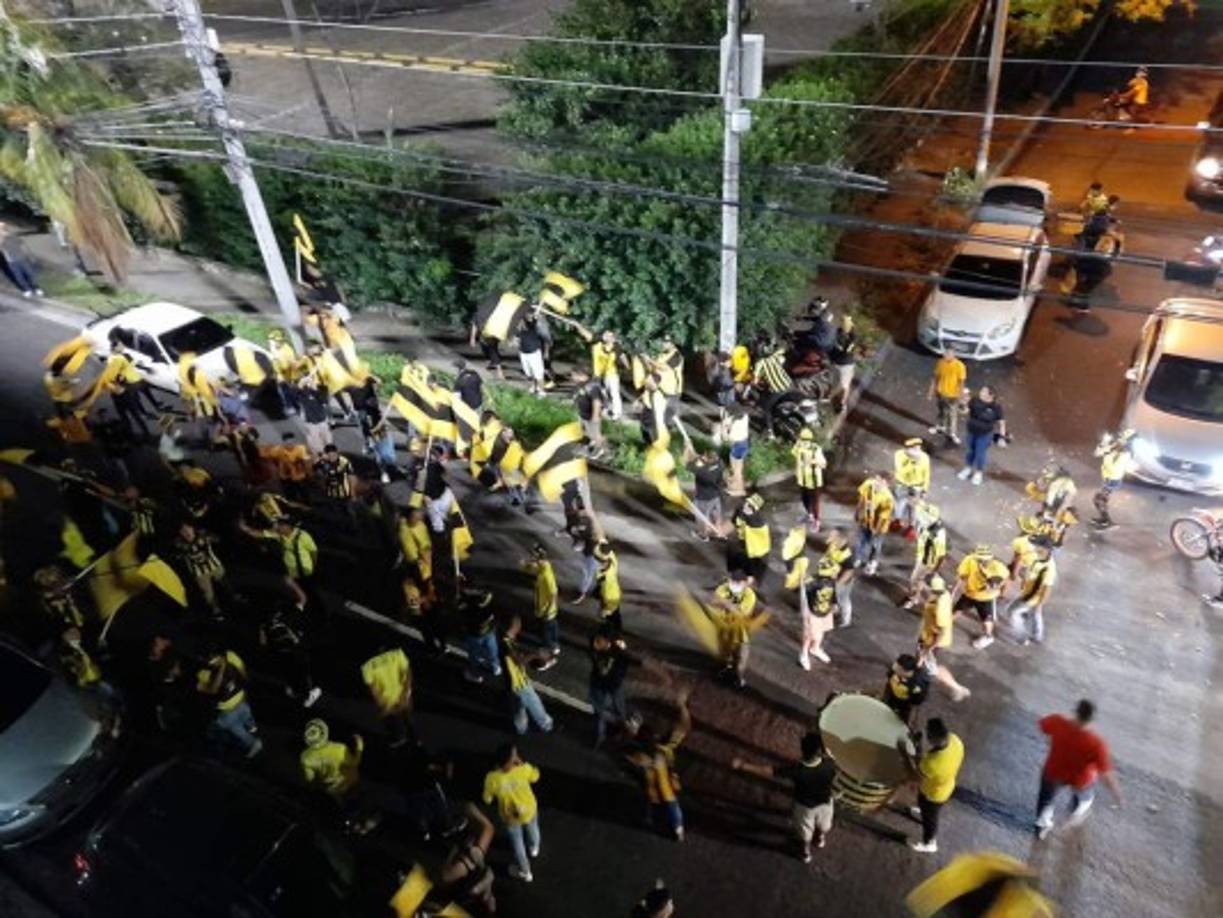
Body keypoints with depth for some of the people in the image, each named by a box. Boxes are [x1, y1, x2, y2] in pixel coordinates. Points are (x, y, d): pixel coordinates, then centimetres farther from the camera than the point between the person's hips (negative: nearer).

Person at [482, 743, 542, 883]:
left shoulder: (492, 778, -36)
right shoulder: (524, 769, -35)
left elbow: (487, 799, -16)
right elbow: (535, 777, -10)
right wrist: (521, 763, -11)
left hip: (510, 816, -1)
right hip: (529, 810, 1)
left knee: (517, 842, 27)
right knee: (532, 830, 35)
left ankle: (524, 871, 50)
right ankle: (534, 848, 67)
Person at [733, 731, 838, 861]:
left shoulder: (796, 770, -40)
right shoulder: (829, 765, -35)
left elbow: (767, 771, -35)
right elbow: (834, 778, -11)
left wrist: (742, 765, -28)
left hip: (804, 805, -2)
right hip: (824, 802, 2)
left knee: (805, 831, 29)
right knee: (823, 825, 35)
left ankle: (806, 853, 55)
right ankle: (820, 839, 64)